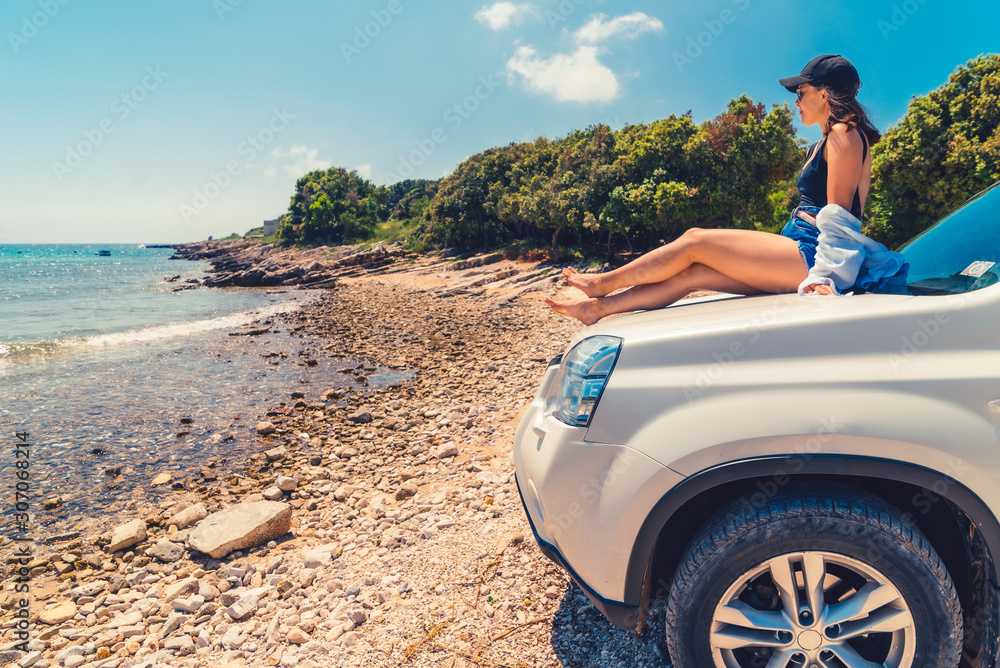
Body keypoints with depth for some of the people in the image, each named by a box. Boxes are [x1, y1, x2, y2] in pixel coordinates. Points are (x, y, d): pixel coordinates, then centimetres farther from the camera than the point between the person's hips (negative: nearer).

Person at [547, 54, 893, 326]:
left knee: (694, 241, -10)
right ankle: (599, 306, -3)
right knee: (693, 273, -3)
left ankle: (604, 282, 2)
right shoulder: (828, 140, 24)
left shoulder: (843, 134, -6)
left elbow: (839, 213, -14)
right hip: (800, 250, 8)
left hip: (812, 256, -8)